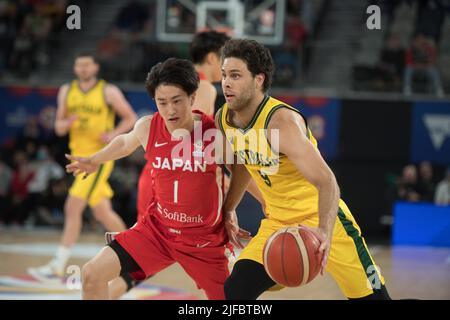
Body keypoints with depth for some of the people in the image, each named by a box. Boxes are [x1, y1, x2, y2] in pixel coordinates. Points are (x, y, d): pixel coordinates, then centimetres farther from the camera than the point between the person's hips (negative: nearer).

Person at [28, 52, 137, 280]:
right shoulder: (66, 91, 9)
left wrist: (114, 133, -15)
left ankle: (58, 265, -14)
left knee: (73, 207, -15)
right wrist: (68, 122, -13)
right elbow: (59, 128, 11)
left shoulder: (109, 92, -4)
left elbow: (131, 118, 3)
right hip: (79, 156, 6)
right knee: (102, 212, 9)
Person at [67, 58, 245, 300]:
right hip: (157, 227, 3)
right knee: (93, 275, -8)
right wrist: (94, 161, 32)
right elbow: (125, 143, 16)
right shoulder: (148, 128, -10)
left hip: (205, 239, -3)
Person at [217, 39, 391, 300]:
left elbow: (326, 181, -36)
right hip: (277, 223, 6)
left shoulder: (281, 121, -27)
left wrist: (324, 231, -50)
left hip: (321, 221, -6)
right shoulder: (224, 120, -5)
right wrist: (228, 209, 21)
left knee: (372, 296, -2)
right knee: (234, 292, -11)